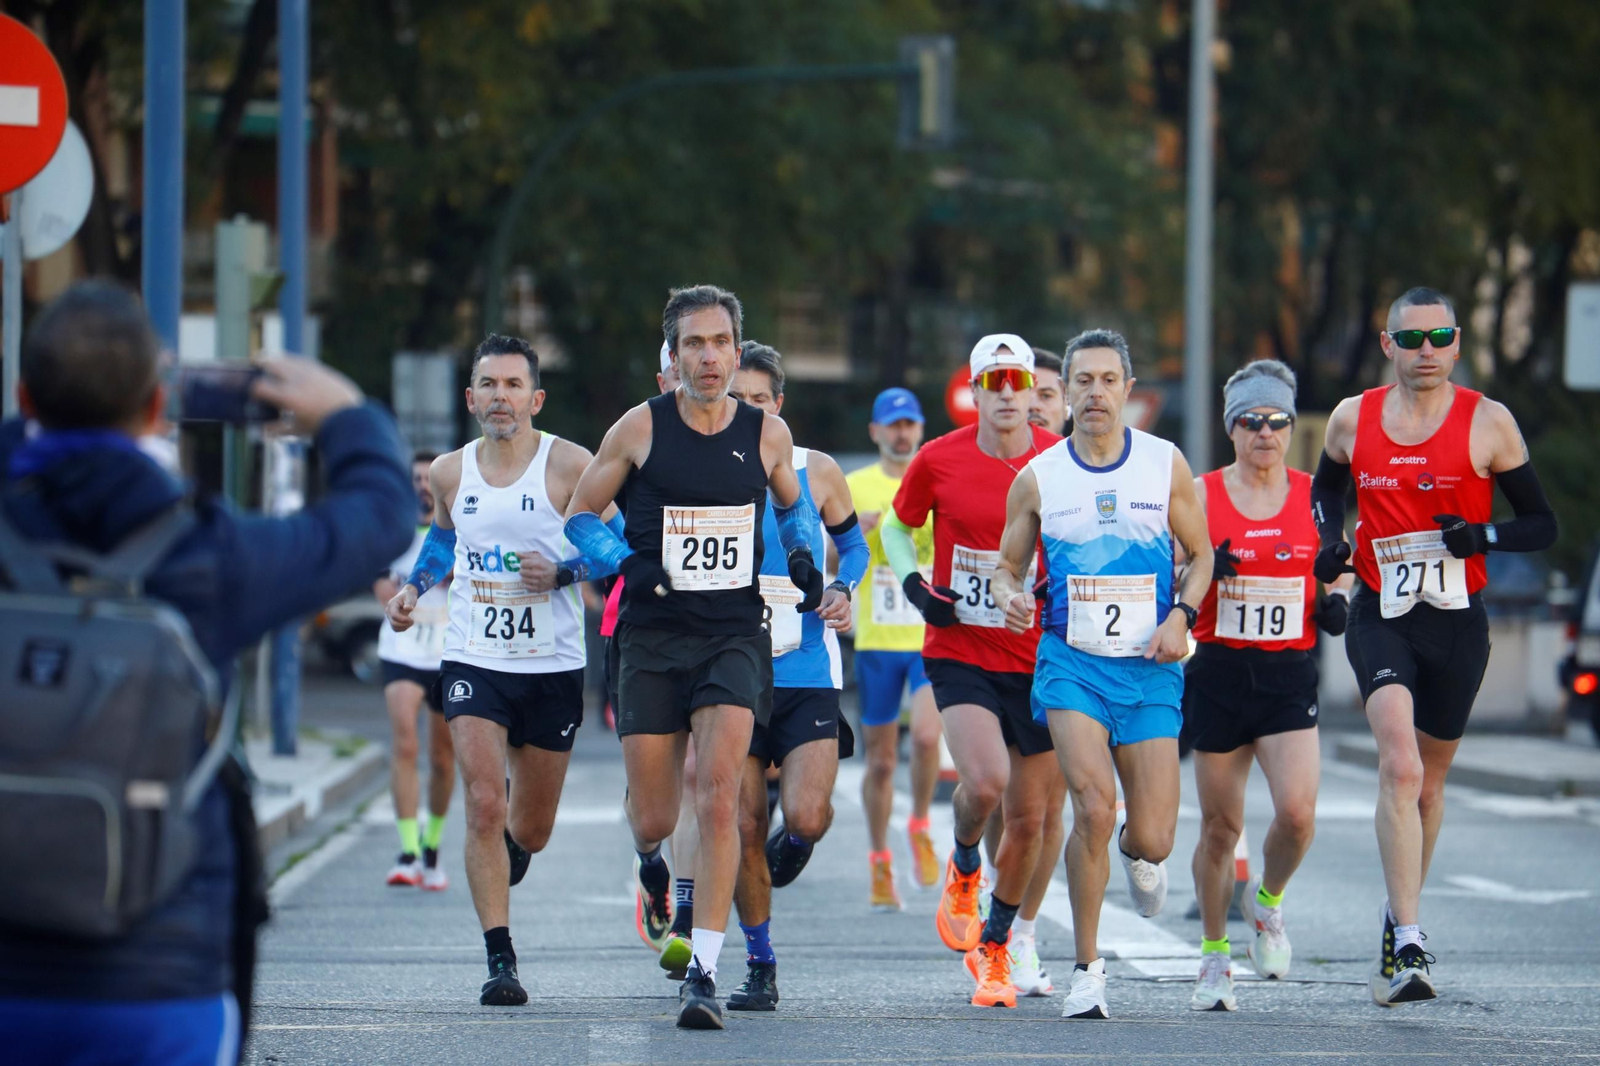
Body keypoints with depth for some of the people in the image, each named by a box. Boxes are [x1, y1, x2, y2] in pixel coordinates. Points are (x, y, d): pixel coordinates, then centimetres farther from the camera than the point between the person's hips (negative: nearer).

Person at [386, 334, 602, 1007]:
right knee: (484, 807, -16)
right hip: (473, 662, 1)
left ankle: (506, 850, 49)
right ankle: (500, 961, -13)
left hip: (552, 667, -1)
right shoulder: (450, 472, 3)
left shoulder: (570, 465, -8)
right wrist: (413, 587, 9)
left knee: (529, 832, 11)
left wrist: (561, 573, -19)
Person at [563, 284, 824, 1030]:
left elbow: (794, 503, 24)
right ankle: (649, 857, 44)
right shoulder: (641, 429, -2)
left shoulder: (767, 435, 3)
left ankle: (703, 974, -15)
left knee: (718, 796, -18)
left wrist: (803, 557, 4)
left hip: (734, 637, 0)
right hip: (653, 638, 0)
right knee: (654, 818, 3)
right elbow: (579, 516, 6)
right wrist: (627, 563, -12)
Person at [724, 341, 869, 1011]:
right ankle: (760, 967, 13)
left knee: (806, 817, -18)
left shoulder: (817, 472, 2)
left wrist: (842, 591, -2)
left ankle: (796, 841, 21)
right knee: (745, 827, -2)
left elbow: (852, 544, 17)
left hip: (807, 674, -1)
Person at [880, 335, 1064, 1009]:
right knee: (985, 781, -24)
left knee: (1028, 817, 5)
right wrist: (915, 586, -4)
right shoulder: (938, 461, -3)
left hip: (1039, 660, 2)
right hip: (961, 655, -2)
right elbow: (896, 528, 14)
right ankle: (963, 868, 10)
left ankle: (995, 946, 27)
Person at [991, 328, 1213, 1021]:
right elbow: (1008, 563, 13)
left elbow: (1201, 553, 12)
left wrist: (1181, 615, -5)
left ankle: (1139, 856, 38)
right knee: (1094, 806, -22)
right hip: (1071, 659, -1)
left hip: (1150, 668, 1)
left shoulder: (1165, 465, 3)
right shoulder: (1037, 479, 2)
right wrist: (1009, 596, -10)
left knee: (1151, 840, -4)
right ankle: (1087, 969, -7)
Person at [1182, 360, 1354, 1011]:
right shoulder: (1200, 495, 0)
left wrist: (1337, 602, -1)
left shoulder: (1315, 497, 5)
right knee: (1220, 824, 4)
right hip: (1218, 671, -1)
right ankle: (1214, 956, 23)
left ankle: (1268, 902, 15)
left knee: (1297, 813, -17)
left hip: (1290, 673, 1)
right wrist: (1207, 569, -16)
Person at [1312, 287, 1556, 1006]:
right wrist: (1330, 539, 5)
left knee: (1428, 781, 14)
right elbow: (1327, 486, 25)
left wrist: (1484, 535, -17)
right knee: (1400, 766, -21)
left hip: (1457, 622, 1)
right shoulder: (1353, 419, 4)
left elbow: (1542, 526, 3)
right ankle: (1408, 945, -26)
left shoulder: (1488, 423, -2)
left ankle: (1399, 912, 38)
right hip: (1380, 617, -1)